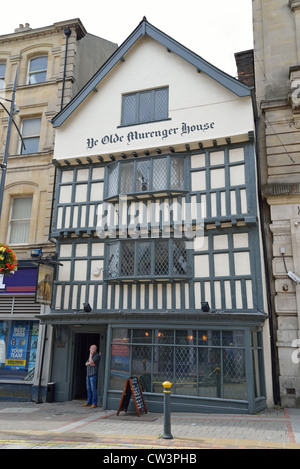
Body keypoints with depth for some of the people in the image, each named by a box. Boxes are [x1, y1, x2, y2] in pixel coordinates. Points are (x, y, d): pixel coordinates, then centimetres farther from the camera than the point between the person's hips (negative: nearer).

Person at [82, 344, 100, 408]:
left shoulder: (97, 356, -7)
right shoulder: (91, 356, 20)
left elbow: (91, 362, -17)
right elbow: (86, 363, 14)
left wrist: (91, 355, -6)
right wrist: (89, 363, -8)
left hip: (93, 374, -8)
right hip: (88, 374, 8)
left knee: (93, 389, -8)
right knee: (88, 389, 10)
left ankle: (94, 403, -4)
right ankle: (89, 402, 18)